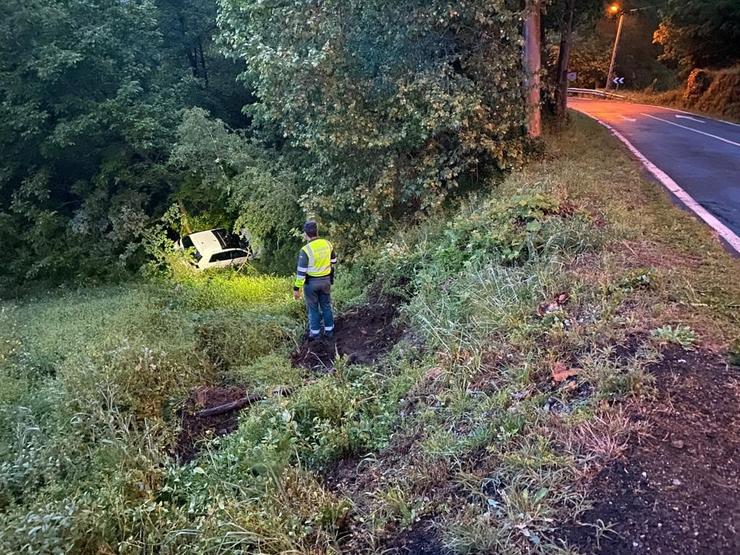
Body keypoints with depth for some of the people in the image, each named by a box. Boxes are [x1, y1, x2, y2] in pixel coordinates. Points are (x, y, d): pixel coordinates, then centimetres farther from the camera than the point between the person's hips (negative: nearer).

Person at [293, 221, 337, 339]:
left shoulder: (306, 250, -21)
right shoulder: (327, 244, -5)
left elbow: (301, 271, -20)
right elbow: (334, 261, 9)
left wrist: (297, 288, -13)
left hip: (311, 282, -4)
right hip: (326, 280, 4)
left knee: (313, 308, 10)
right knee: (326, 306, 18)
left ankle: (315, 333, 20)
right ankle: (329, 330, 28)